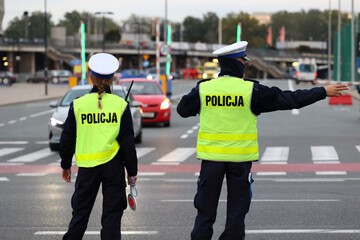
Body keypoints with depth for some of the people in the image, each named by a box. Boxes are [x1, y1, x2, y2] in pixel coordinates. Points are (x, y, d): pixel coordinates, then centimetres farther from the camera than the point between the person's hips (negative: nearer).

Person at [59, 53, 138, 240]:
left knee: (80, 211, 12)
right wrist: (132, 171, 5)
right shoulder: (120, 105, -4)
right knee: (112, 213, 4)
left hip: (86, 166, 1)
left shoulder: (78, 105, -2)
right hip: (113, 165, -1)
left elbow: (67, 138, 4)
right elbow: (128, 142, -3)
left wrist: (65, 165, 18)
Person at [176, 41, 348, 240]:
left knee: (205, 211, 9)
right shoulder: (251, 90, -7)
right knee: (236, 212, 9)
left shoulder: (203, 89, -2)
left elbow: (182, 110, 14)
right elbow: (289, 99, -3)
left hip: (211, 156, 2)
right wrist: (323, 92, 4)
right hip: (240, 158, -1)